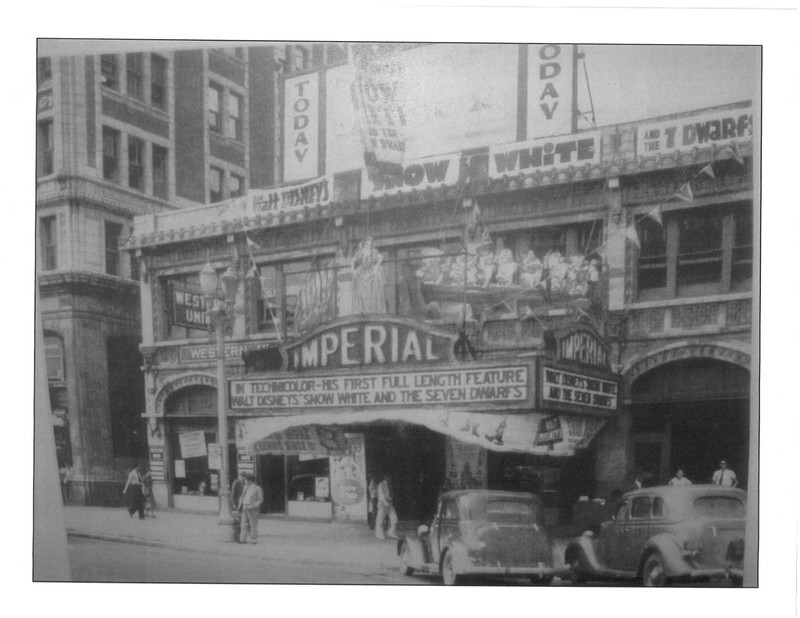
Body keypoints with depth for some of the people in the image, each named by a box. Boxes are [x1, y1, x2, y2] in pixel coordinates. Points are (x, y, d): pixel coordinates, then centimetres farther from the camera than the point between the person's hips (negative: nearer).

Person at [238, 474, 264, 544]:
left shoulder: (257, 488, -4)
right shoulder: (245, 487, 14)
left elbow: (260, 499, -6)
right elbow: (242, 497, 20)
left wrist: (253, 506, -17)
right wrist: (240, 505, 6)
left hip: (253, 509, -5)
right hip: (244, 508, 5)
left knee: (253, 525, -3)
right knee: (244, 524, 2)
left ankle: (254, 540, 1)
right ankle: (243, 539, 1)